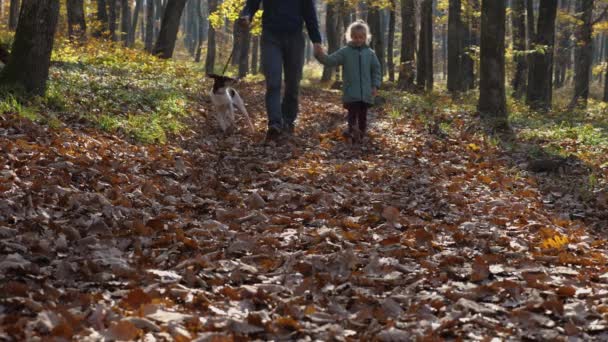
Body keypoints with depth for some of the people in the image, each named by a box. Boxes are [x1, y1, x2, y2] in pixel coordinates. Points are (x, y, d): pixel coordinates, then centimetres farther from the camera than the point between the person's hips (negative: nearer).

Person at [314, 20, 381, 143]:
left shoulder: (370, 53, 5)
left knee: (363, 116, 10)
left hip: (366, 93, 2)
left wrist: (375, 86, 1)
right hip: (351, 93, -2)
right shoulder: (345, 52, 1)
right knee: (353, 113, -12)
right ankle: (353, 132, -26)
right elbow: (330, 61, -6)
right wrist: (321, 55, -26)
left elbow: (376, 70, 10)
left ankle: (360, 135, 20)